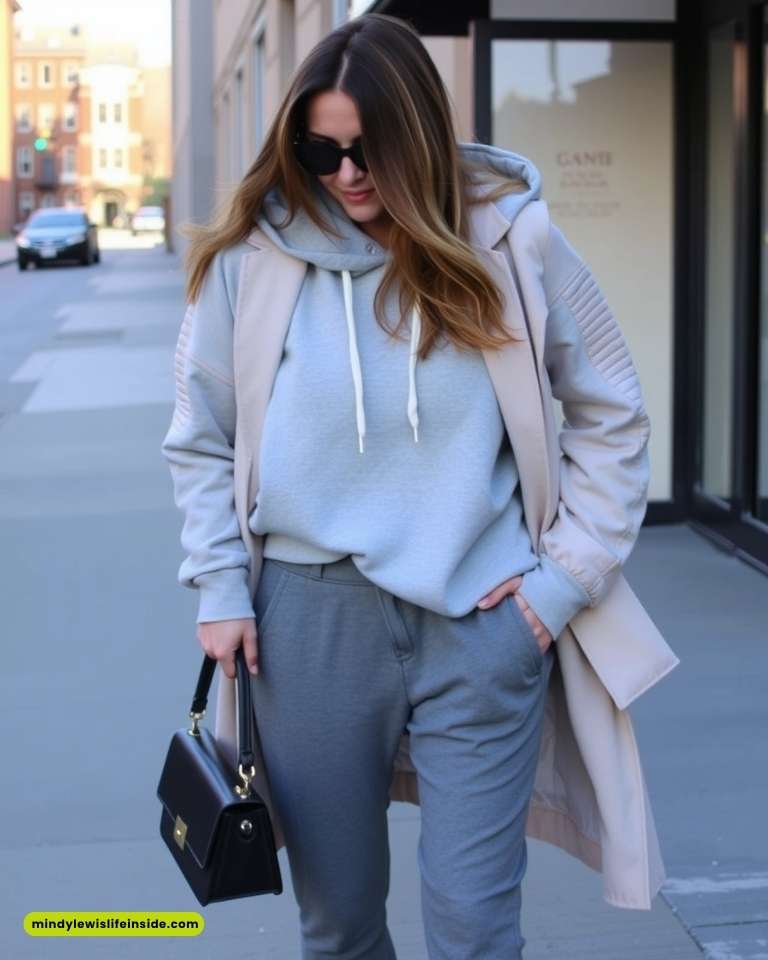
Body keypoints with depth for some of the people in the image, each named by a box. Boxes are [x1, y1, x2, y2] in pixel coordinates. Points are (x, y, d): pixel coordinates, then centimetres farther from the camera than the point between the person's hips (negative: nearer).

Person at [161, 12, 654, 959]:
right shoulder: (252, 257, -3)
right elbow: (199, 439, 10)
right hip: (314, 621, 1)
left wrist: (567, 576, 0)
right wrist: (219, 585, 2)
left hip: (481, 625, -1)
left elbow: (613, 417, 7)